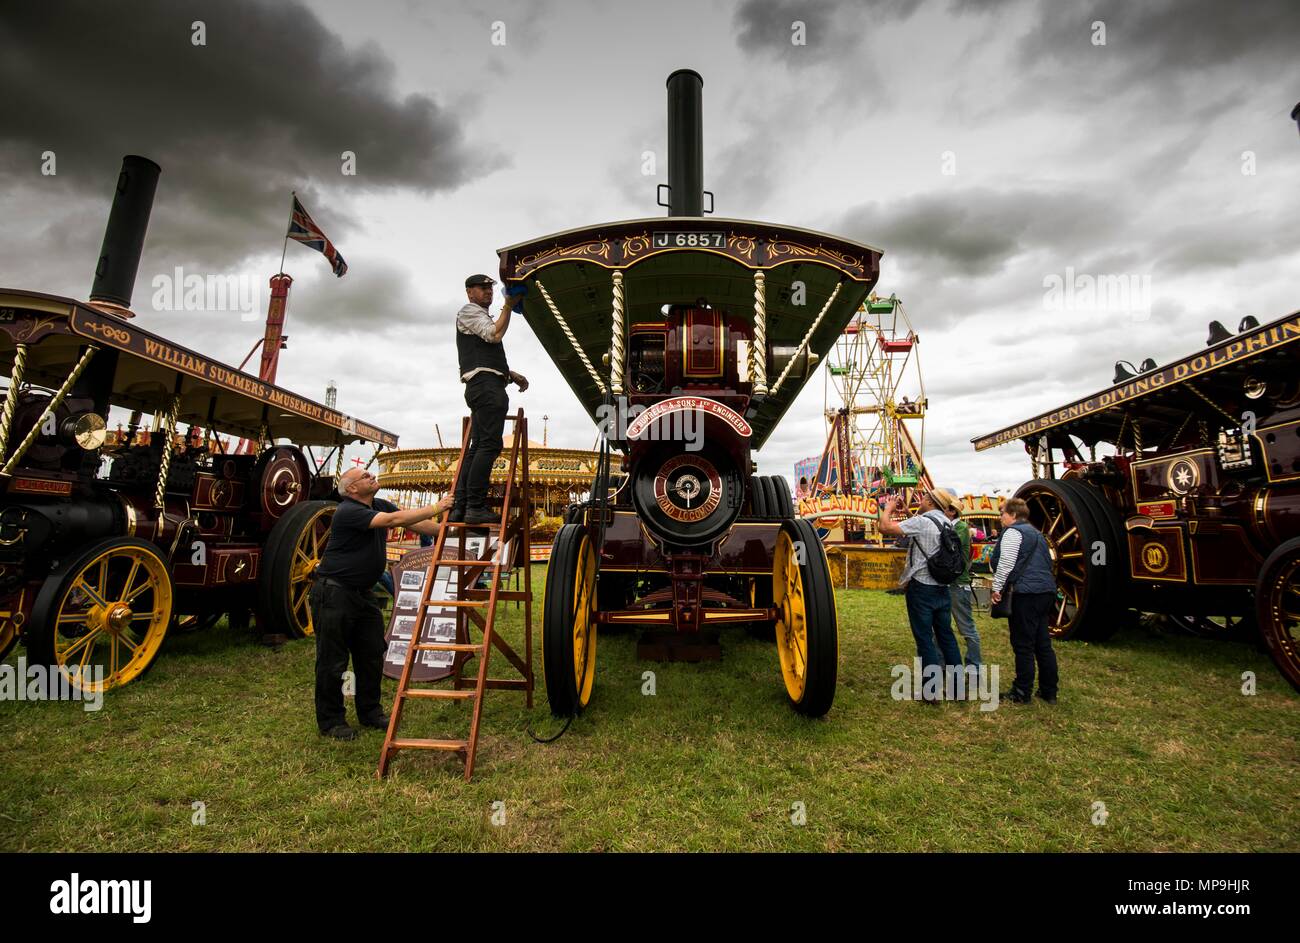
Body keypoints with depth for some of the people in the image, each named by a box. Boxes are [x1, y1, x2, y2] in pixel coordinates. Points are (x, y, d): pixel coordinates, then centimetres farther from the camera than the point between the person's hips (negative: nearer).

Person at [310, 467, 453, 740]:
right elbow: (395, 520, -30)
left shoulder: (380, 505, 6)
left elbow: (414, 523, 5)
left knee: (372, 656, 12)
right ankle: (330, 721, 18)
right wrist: (436, 508, -26)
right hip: (333, 593, -8)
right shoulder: (347, 512, -20)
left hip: (362, 593, 8)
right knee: (333, 661, 3)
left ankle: (370, 712, 26)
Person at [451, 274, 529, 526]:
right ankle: (475, 507, -21)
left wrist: (513, 375, 21)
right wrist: (508, 306, -8)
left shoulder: (482, 317, 34)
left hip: (486, 388, 10)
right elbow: (495, 334, -13)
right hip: (485, 384, -10)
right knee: (490, 444, -17)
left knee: (477, 447, 4)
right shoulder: (469, 311, 4)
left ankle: (459, 507, 2)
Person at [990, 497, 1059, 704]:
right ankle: (1049, 691, 20)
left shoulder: (1013, 532, -7)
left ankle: (1022, 693, 4)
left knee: (1023, 645, -2)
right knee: (1043, 643, 14)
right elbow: (1046, 563, 25)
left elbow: (1006, 563, -15)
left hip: (1027, 594, -9)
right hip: (1047, 591, 9)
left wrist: (997, 588, -9)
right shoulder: (1036, 533, 22)